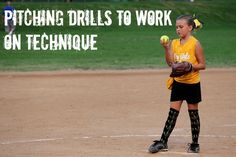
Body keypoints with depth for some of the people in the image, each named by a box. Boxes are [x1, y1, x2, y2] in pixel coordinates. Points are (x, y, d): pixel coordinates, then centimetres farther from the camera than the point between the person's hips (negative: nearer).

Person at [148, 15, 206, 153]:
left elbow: (202, 65, -8)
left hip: (192, 84, -4)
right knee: (172, 113, 3)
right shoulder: (174, 43, 3)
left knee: (193, 114, 7)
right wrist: (166, 48, -15)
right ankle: (163, 142, 3)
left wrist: (190, 66, -24)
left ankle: (195, 143, 17)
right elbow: (170, 63, -4)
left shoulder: (195, 44, -11)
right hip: (178, 83, 4)